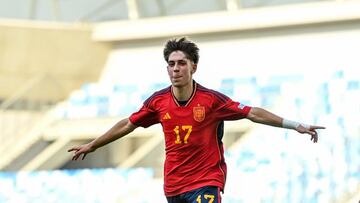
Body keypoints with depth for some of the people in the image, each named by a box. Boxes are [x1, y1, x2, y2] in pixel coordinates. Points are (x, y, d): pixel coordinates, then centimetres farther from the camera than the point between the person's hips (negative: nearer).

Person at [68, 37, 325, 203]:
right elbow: (128, 125, 14)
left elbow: (253, 113, -9)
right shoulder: (158, 101, 0)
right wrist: (91, 146, 21)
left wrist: (297, 126, -13)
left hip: (207, 181, -4)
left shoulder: (212, 99, -10)